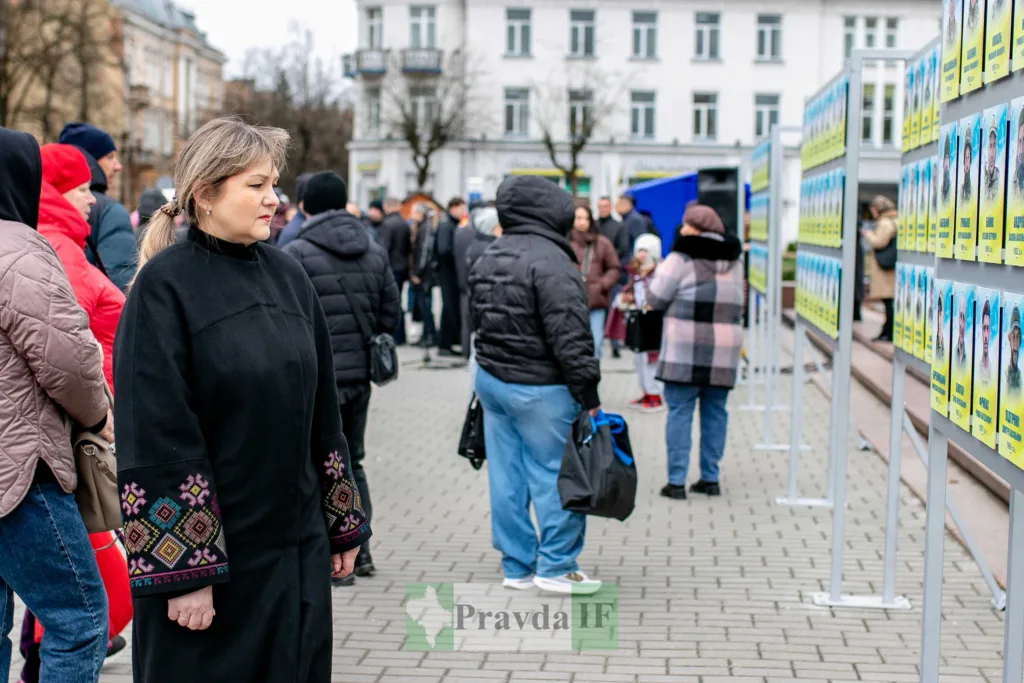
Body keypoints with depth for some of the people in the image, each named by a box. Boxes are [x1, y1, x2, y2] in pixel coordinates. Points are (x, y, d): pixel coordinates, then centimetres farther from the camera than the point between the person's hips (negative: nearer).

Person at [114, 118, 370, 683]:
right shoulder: (164, 286, -12)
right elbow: (157, 434, -16)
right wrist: (184, 573, -18)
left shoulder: (287, 275, 6)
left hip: (298, 546, 6)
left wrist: (342, 524, 12)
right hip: (209, 546, -6)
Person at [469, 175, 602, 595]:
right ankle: (556, 567, 7)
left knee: (506, 478, 11)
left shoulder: (487, 259, 12)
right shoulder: (550, 261, -17)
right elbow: (570, 336, -20)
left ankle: (517, 566, 19)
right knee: (557, 475, 2)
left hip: (490, 380, 9)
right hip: (539, 389, -8)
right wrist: (588, 396, -16)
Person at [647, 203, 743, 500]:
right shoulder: (734, 262, 14)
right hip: (724, 352, 5)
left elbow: (655, 299, -4)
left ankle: (676, 481, -2)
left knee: (679, 411, -1)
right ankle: (710, 478, 15)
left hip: (685, 349, -5)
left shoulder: (682, 259, -7)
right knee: (715, 411, 11)